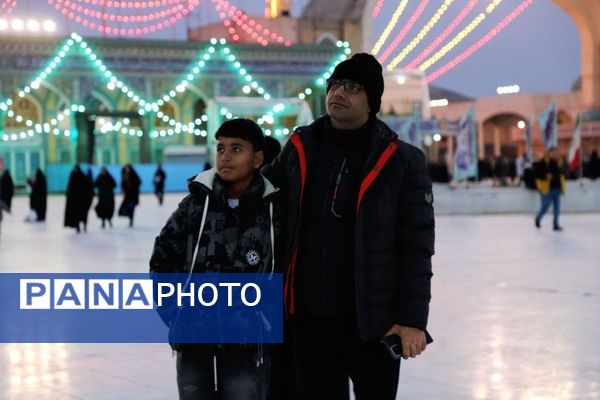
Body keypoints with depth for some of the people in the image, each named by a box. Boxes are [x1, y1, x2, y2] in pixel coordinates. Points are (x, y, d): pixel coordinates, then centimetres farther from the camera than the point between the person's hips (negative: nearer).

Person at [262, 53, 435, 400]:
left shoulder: (402, 161, -7)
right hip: (310, 317, 3)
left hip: (374, 320, -3)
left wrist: (413, 319, -11)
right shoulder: (301, 147, 3)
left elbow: (417, 248, -7)